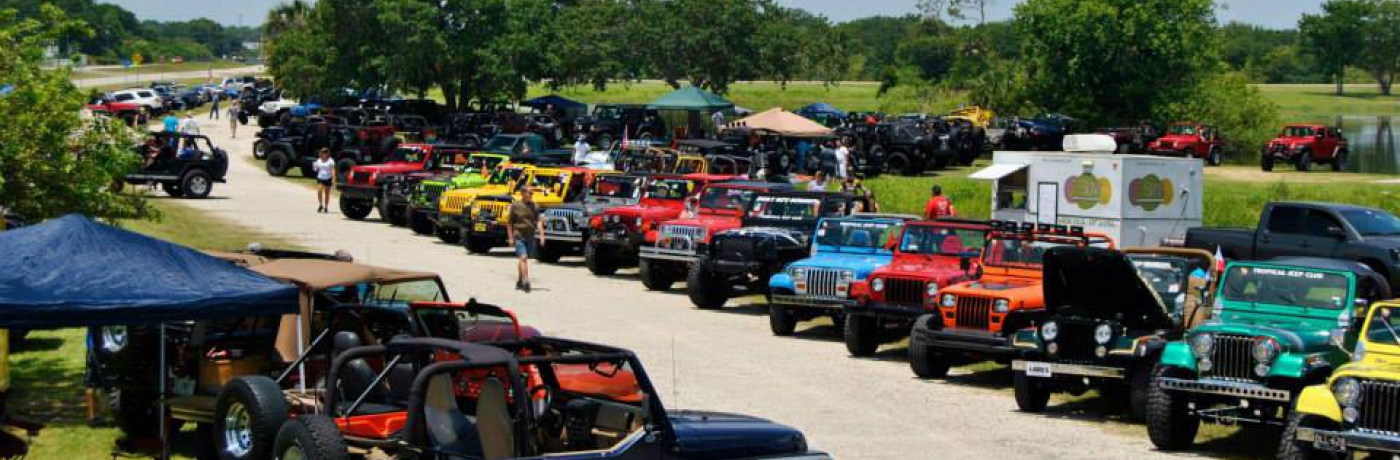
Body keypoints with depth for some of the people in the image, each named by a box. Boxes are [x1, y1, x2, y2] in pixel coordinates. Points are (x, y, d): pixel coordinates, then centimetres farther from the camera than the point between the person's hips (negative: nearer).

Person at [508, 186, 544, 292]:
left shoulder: (534, 206, 7)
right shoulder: (515, 205, -4)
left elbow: (538, 221, 3)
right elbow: (509, 223, 0)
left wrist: (541, 235, -9)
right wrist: (511, 237, -4)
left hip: (530, 237, 4)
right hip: (519, 236, -4)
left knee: (524, 260, 13)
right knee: (523, 258, -17)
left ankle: (519, 282, 26)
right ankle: (526, 282, -23)